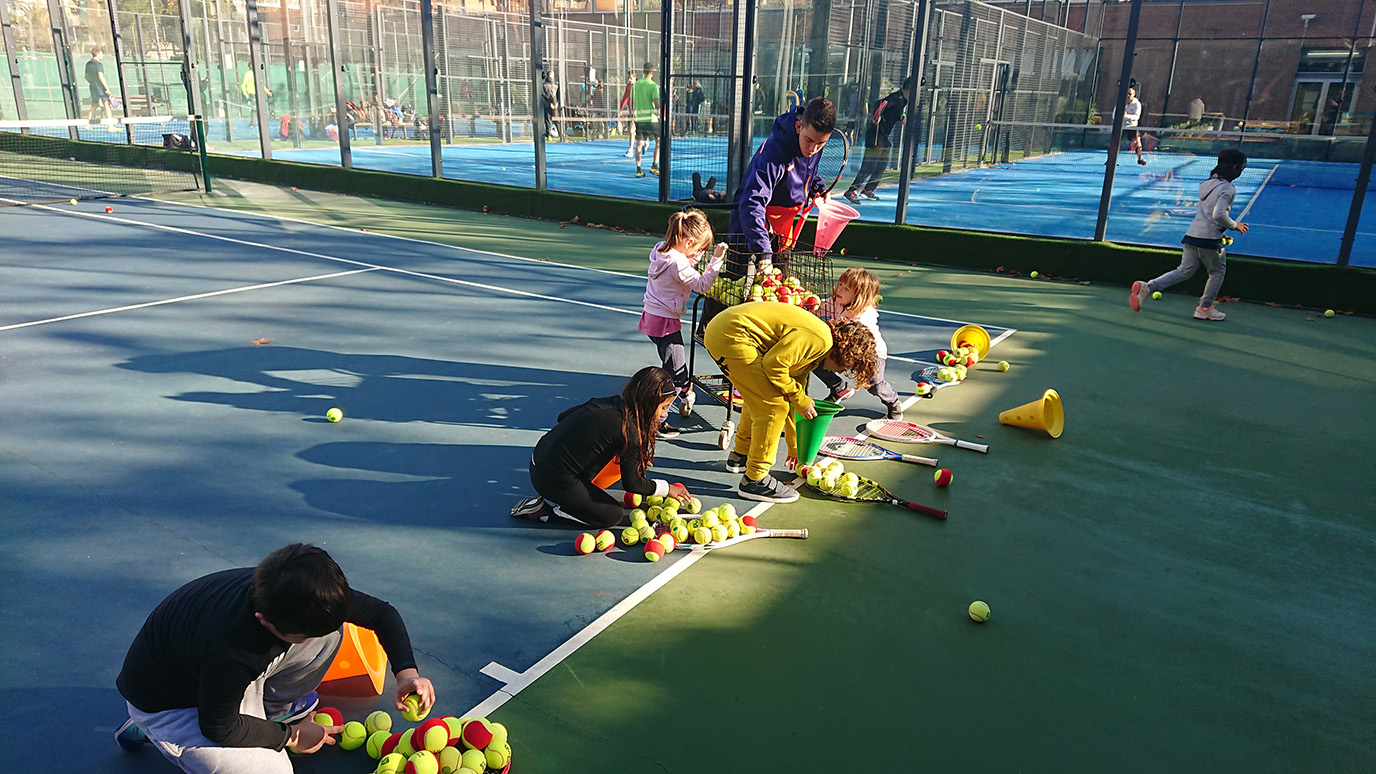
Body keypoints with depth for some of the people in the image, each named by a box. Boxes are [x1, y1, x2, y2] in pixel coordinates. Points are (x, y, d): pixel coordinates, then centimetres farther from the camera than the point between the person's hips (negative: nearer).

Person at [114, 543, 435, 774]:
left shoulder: (314, 595, -25)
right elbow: (218, 729, -25)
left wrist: (407, 672, -23)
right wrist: (291, 736, -12)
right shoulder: (230, 652, -42)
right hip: (165, 701, -5)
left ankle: (273, 706, 10)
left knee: (330, 629, -15)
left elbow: (383, 613, -10)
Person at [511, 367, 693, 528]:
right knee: (614, 515, 6)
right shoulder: (629, 430, -18)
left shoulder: (606, 402, 4)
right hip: (554, 480, -8)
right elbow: (631, 484, -10)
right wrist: (667, 488, 6)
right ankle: (546, 509, 0)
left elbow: (564, 416, 18)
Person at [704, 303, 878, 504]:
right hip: (731, 335, -11)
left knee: (760, 398, 27)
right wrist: (800, 399, -4)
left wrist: (795, 450, 32)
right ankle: (754, 480, 0)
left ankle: (740, 456, 43)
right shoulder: (820, 339, -11)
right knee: (774, 406, -8)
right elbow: (773, 364, -17)